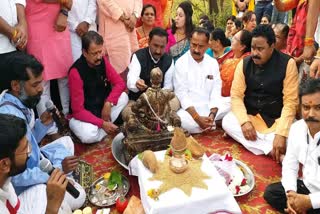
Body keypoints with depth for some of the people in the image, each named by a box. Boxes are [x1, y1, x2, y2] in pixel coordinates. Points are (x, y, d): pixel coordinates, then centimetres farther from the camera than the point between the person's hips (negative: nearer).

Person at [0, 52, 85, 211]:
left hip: (35, 165, 10)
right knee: (78, 197, -19)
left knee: (66, 141, 23)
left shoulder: (21, 103, -3)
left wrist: (43, 124, -7)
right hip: (24, 185, -9)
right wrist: (57, 169, -26)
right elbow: (16, 177, -31)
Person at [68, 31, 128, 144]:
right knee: (89, 135, -36)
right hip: (83, 115, -6)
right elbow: (78, 110, -24)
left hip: (102, 107, 6)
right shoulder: (76, 72, -25)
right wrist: (102, 123, -29)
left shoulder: (103, 61, -9)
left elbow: (120, 83, -4)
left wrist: (108, 103, -20)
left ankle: (103, 127, -11)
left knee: (123, 97, -18)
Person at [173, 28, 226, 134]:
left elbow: (216, 91, 1)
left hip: (209, 108, 3)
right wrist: (197, 118, -24)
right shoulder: (181, 63, -5)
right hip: (189, 109, -3)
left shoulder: (213, 63, 6)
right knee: (182, 120, -35)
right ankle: (214, 125, -12)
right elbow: (181, 94, -12)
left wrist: (212, 115, -18)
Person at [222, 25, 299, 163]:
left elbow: (290, 101, -15)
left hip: (277, 120, -3)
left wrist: (281, 133, -28)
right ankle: (271, 150, -27)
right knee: (227, 122, -28)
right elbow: (236, 96, -7)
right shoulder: (244, 63, -4)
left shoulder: (287, 64, -11)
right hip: (250, 116, 4)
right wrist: (244, 121, -25)